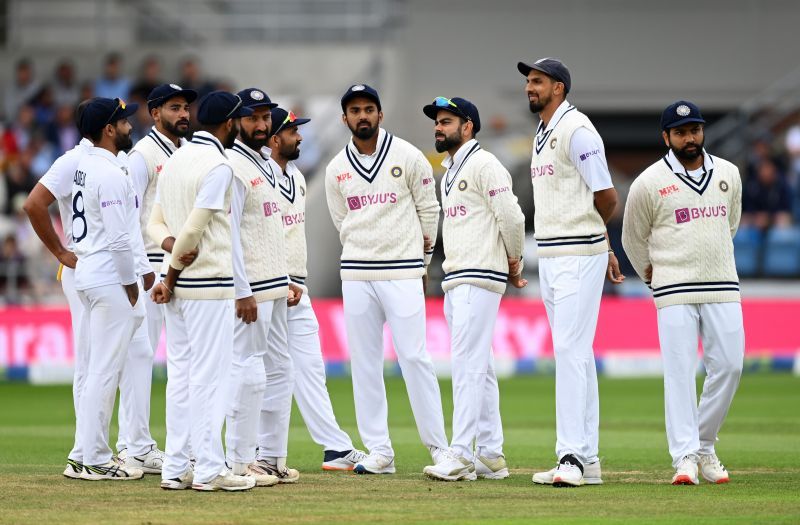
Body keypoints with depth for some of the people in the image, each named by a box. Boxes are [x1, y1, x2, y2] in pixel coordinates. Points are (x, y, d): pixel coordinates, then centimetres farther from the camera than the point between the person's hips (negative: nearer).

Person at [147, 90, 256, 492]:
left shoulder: (174, 161, 14)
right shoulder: (218, 166, -13)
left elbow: (155, 222, 12)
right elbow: (194, 228, -17)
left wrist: (171, 244, -6)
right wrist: (172, 275, -6)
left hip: (177, 285, 8)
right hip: (209, 283, -8)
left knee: (180, 376, 10)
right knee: (208, 376, -6)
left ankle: (175, 468, 10)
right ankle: (208, 470, -5)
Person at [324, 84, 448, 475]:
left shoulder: (407, 156, -1)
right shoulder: (336, 169, 8)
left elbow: (429, 210, 6)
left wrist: (420, 260, 10)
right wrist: (363, 255, 13)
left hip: (403, 274, -3)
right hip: (356, 276, 3)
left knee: (414, 357, -8)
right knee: (364, 363, 2)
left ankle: (439, 446, -1)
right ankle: (379, 452, 6)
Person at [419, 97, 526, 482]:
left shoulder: (483, 165, -10)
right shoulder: (450, 172, 21)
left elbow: (511, 216, -15)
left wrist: (513, 261, -1)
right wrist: (510, 266, 14)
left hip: (479, 279, -10)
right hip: (455, 281, 10)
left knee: (468, 366, -13)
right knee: (479, 369, 10)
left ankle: (461, 456, -17)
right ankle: (490, 456, 13)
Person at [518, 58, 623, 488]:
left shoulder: (576, 129, -12)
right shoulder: (542, 136, 18)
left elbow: (606, 198, -14)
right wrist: (604, 250, 19)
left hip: (578, 257, -10)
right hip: (550, 257, 10)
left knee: (570, 349, -15)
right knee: (575, 355, 10)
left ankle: (572, 455, -18)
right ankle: (587, 460, 12)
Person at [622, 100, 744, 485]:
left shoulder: (728, 174, 10)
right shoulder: (649, 183, -2)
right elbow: (634, 240, 10)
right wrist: (653, 276, 18)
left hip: (722, 287, 4)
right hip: (674, 293, -4)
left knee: (729, 366, 0)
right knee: (679, 371, -9)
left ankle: (704, 446, 17)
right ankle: (685, 457, -10)